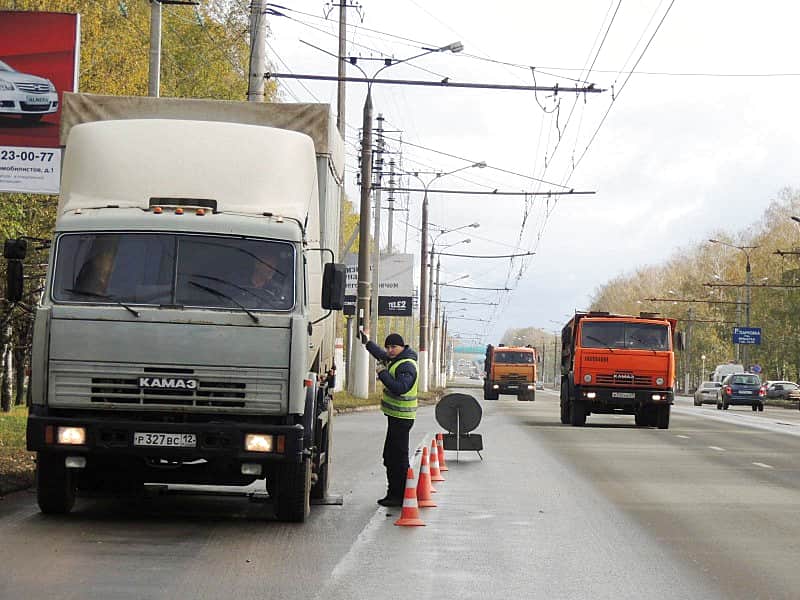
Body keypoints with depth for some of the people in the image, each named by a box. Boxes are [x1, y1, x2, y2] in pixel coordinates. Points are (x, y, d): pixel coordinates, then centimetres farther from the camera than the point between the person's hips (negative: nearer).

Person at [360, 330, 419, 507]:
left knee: (398, 457, -10)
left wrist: (382, 373, -27)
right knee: (390, 456, 15)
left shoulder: (407, 366, -18)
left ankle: (400, 497, -9)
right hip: (395, 416, 11)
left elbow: (400, 388, -32)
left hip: (401, 418, -11)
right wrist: (367, 342, 43)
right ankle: (394, 493, 21)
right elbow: (381, 355, 36)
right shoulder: (394, 360, 13)